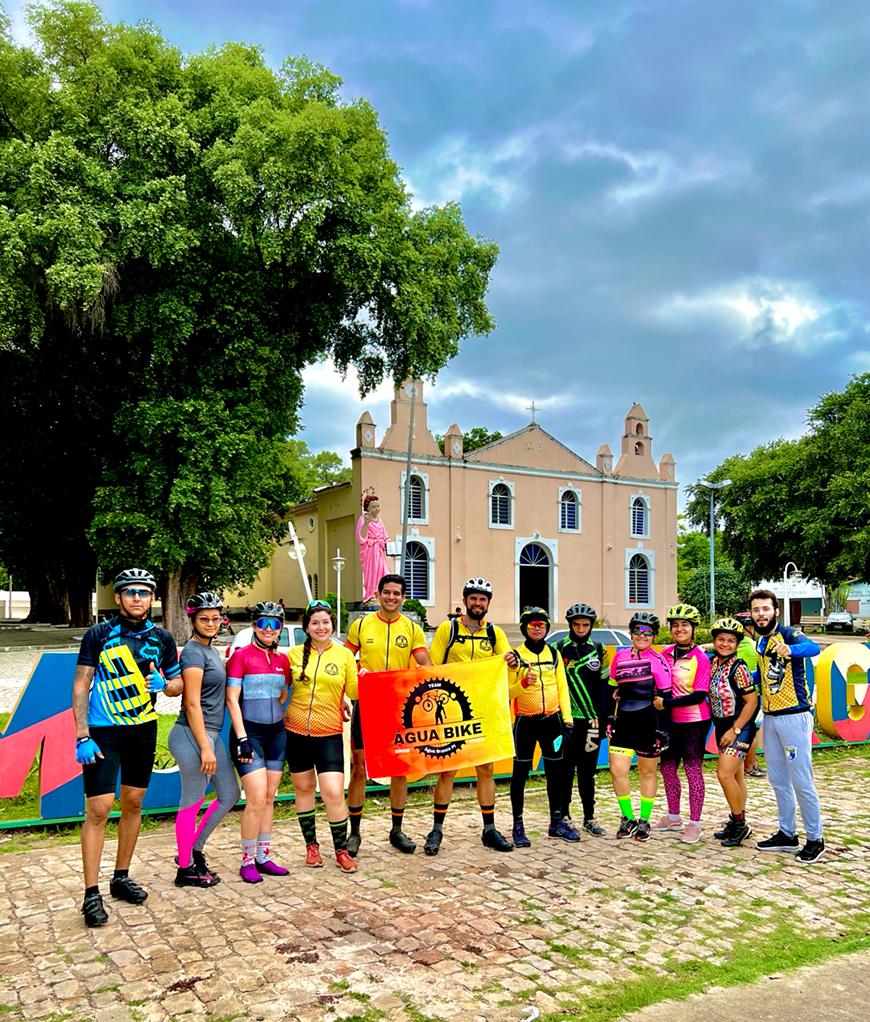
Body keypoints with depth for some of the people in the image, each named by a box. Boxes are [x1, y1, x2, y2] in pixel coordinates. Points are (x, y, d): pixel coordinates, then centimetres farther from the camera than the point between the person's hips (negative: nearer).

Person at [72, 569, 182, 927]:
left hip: (143, 730, 4)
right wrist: (82, 736, -12)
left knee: (133, 803, 13)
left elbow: (178, 683, 11)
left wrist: (164, 683, -13)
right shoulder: (98, 634, -7)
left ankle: (121, 878, 28)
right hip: (102, 733, -4)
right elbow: (80, 685, -6)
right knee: (98, 809, -7)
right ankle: (92, 894, 2)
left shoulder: (161, 638, 3)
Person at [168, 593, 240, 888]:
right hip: (193, 735, -9)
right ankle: (186, 869, 17)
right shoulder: (194, 652, -13)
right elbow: (192, 703, -18)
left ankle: (194, 850, 28)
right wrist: (205, 748, -19)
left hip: (212, 734, 9)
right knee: (192, 802, 2)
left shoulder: (211, 650, 14)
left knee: (229, 795, 15)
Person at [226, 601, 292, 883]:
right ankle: (247, 861, 6)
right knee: (257, 799, -9)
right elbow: (232, 699, -11)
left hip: (276, 732, 6)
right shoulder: (242, 655, -8)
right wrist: (242, 738, -16)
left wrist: (277, 717, 8)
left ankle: (263, 856, 20)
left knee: (269, 798, 10)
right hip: (250, 732, -5)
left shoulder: (282, 659, 8)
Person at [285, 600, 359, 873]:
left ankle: (341, 851, 10)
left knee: (334, 793, -8)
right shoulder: (295, 654, 2)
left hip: (329, 733, -2)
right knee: (303, 788, 13)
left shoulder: (344, 655, -1)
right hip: (296, 731, 2)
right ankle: (311, 845, 31)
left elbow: (353, 692, 1)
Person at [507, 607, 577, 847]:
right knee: (520, 773, 0)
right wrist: (523, 683, -23)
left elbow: (562, 686, 9)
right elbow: (507, 692, -5)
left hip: (552, 719, 4)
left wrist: (567, 715, 0)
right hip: (525, 721, -3)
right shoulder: (516, 655, -2)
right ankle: (518, 826, 8)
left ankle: (557, 822, 23)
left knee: (555, 771, 11)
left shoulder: (554, 654, 9)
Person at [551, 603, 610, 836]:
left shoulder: (599, 650, 10)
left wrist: (604, 717, 5)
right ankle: (564, 817, 11)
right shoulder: (558, 649, 0)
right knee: (566, 769, 1)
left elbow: (604, 683, 10)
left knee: (588, 771, 10)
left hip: (592, 720, 3)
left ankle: (589, 818, 18)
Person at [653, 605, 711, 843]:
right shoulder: (666, 652, 3)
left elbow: (699, 696, -17)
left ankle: (695, 824, 13)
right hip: (672, 721, 6)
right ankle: (674, 817, 30)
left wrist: (666, 703, -19)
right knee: (667, 767, 14)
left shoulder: (701, 658, -13)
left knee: (693, 770, 2)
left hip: (695, 721, -6)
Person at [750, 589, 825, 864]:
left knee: (801, 781, -4)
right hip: (770, 718, 8)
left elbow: (813, 647, -35)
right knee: (777, 780, 14)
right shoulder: (760, 643, 12)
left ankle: (815, 839, 10)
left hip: (794, 716, -8)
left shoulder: (789, 634, -12)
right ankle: (787, 834, 27)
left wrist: (791, 649, -55)